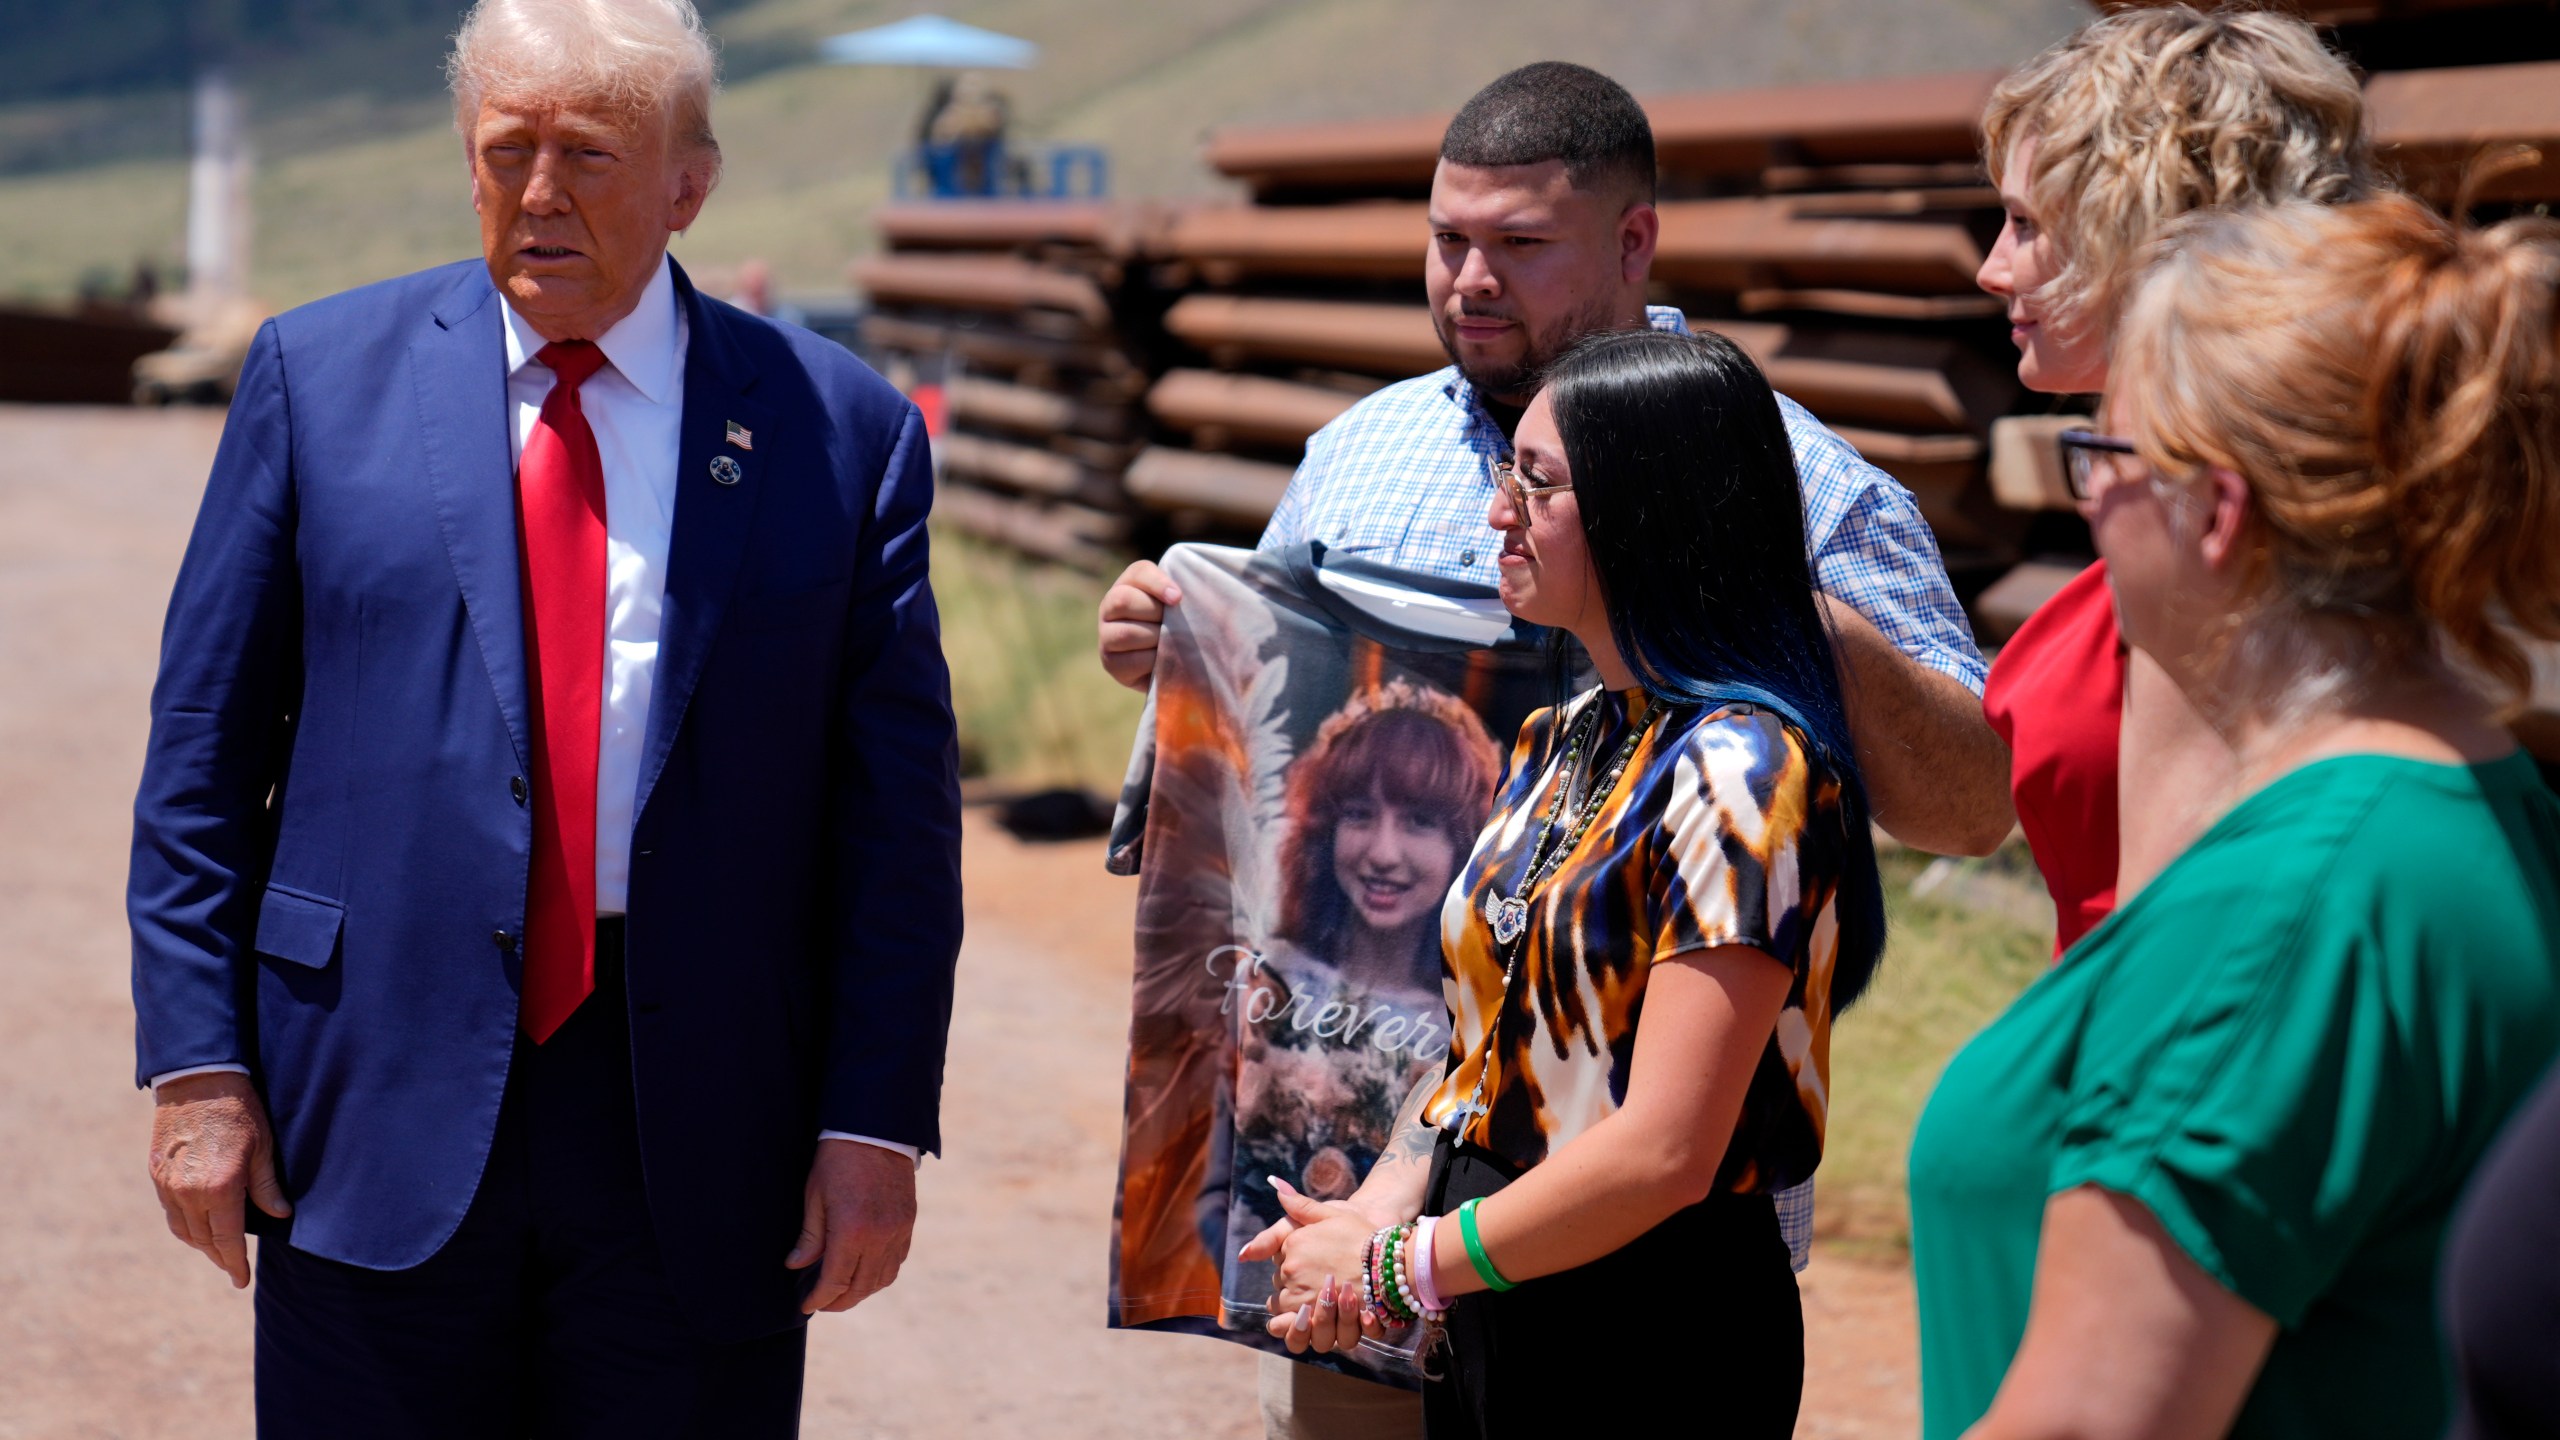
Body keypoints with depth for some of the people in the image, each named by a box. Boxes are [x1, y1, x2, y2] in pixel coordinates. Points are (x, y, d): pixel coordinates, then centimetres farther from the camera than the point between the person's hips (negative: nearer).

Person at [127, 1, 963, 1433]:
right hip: (379, 1106, 1)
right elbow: (204, 747, 5)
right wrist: (199, 1061, -2)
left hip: (700, 1138, 0)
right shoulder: (323, 373, 5)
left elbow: (899, 811, 2)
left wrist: (876, 1123, -4)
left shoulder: (838, 428, 2)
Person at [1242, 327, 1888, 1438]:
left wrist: (1402, 1268, -14)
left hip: (1653, 1344, -7)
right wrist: (1377, 1214, -3)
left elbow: (1662, 1154, -22)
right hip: (1490, 1319, 7)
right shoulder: (1562, 743, 10)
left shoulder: (1739, 772, -17)